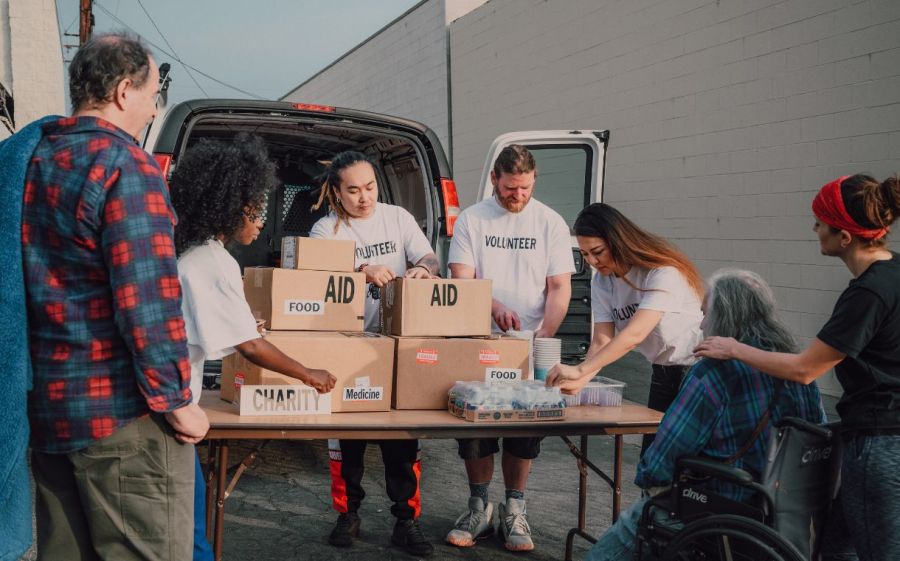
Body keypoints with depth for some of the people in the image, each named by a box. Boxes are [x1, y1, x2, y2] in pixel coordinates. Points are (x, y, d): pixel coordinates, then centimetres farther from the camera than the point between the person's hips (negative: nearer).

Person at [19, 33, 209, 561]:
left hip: (46, 409, 8)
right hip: (122, 417, -8)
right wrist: (176, 402, -13)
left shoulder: (28, 161, 11)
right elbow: (147, 301, -21)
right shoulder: (126, 166, -14)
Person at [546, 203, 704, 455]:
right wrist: (580, 381, -29)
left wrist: (580, 370, -44)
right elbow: (602, 341, -10)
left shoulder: (663, 273, -26)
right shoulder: (602, 281, -3)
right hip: (663, 372, 7)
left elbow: (635, 334, -36)